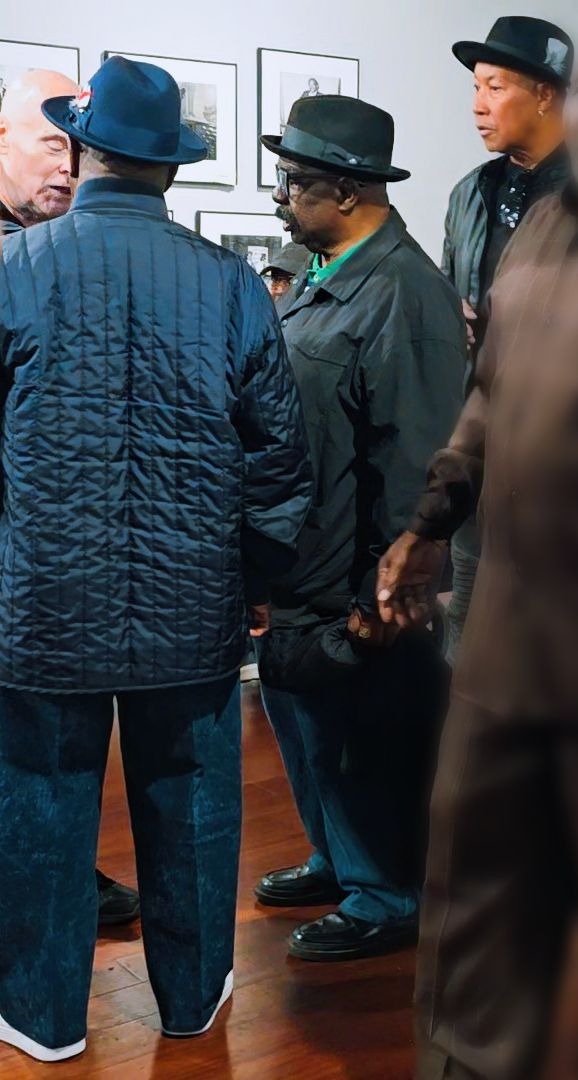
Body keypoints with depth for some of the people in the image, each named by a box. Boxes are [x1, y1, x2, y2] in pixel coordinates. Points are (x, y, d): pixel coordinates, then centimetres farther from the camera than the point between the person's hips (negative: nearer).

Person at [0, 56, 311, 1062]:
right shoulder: (229, 282, -3)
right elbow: (280, 456, 2)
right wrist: (257, 580, 14)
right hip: (193, 608, 2)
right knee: (188, 807, 16)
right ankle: (192, 995, 33)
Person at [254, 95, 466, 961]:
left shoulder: (406, 294, -19)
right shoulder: (317, 281, 9)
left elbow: (416, 458, -22)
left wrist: (382, 596, -21)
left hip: (355, 591, -9)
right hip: (295, 569, 9)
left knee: (366, 745, 6)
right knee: (305, 726, 22)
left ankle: (385, 901, 26)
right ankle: (337, 863, 43)